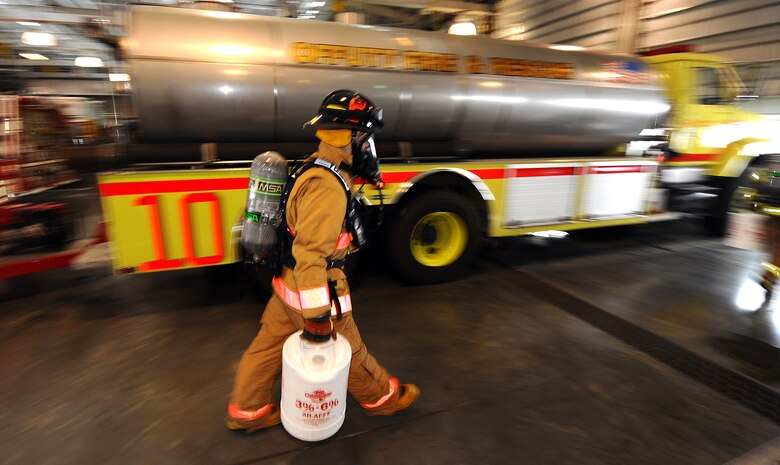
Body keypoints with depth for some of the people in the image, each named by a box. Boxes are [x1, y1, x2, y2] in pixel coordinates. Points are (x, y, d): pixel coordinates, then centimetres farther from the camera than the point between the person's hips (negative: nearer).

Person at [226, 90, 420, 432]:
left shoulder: (317, 171, 5)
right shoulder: (327, 187, -27)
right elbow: (311, 254, -31)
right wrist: (317, 315, -26)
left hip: (288, 285, 9)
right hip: (312, 291, -9)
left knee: (268, 346, 21)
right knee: (349, 352, 13)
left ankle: (246, 410, 40)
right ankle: (382, 397, 37)